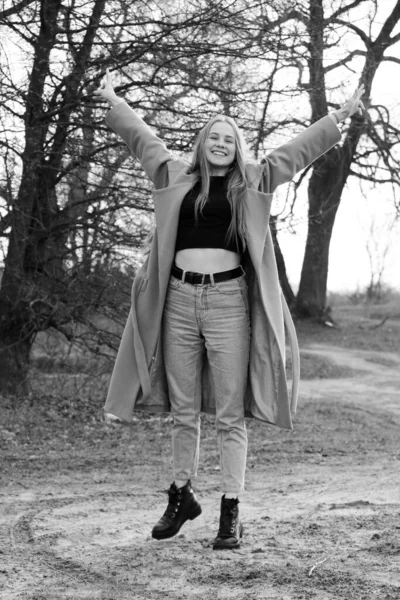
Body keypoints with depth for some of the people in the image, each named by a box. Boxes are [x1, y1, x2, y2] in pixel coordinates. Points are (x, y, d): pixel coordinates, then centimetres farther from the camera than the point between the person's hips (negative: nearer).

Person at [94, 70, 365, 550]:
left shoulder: (253, 183, 10)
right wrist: (112, 101, 33)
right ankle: (182, 497, 25)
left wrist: (342, 114, 11)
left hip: (228, 300, -2)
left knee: (230, 416, -1)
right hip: (180, 299, 2)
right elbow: (142, 138, 24)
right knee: (183, 412, 9)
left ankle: (230, 514, 3)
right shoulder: (175, 177, 13)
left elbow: (299, 149, 11)